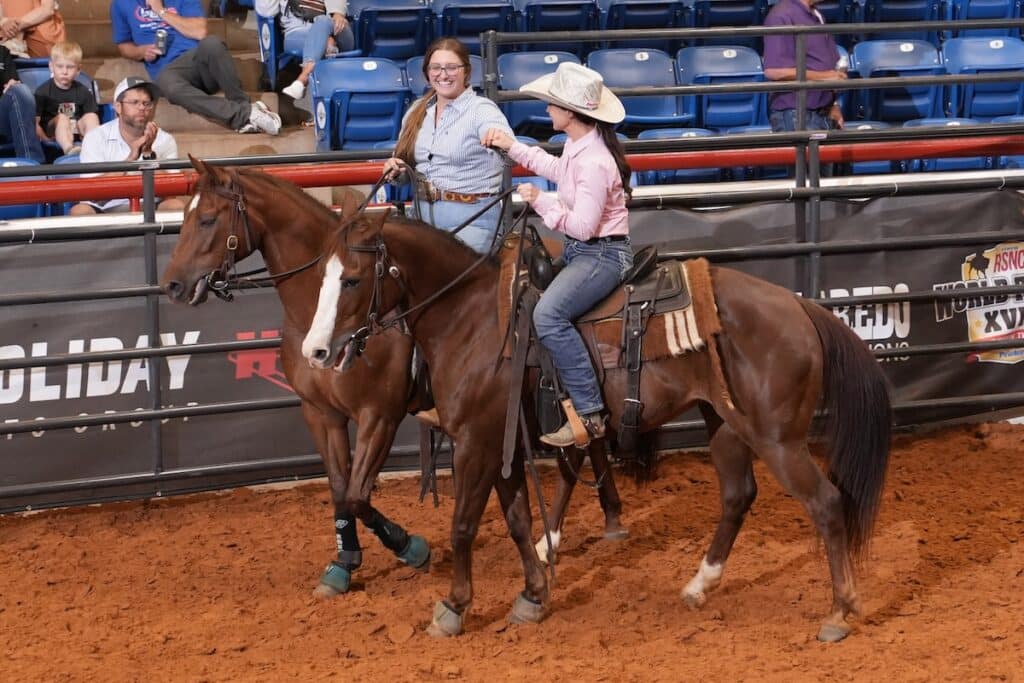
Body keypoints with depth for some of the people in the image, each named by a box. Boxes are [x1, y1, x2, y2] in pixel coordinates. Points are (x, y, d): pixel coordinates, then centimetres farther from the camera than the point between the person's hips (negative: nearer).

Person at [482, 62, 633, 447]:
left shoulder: (594, 162, -24)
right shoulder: (578, 145, 7)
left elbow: (583, 226, -26)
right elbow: (560, 171, 29)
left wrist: (541, 202, -17)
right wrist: (514, 148, 26)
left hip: (602, 254, -11)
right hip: (579, 251, 11)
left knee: (548, 314, -29)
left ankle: (589, 413, -26)